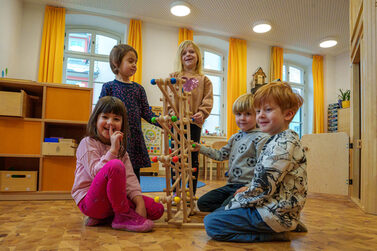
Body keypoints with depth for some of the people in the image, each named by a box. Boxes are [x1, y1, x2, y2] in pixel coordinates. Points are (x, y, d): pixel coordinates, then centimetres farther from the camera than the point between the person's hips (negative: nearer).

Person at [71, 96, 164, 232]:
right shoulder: (87, 143, -5)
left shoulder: (120, 148, 13)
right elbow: (96, 173, -20)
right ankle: (123, 216, -19)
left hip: (112, 199, 7)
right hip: (89, 200, -7)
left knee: (157, 209, -8)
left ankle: (104, 218, -2)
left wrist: (139, 201, -14)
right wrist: (113, 150, -22)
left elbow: (129, 176, 0)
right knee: (115, 165, -35)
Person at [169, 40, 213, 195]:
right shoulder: (174, 77, 13)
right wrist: (172, 112, -11)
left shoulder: (203, 80, 11)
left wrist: (201, 113, -13)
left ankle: (192, 192, 14)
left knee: (193, 157, 4)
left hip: (194, 122, 0)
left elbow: (208, 100, 4)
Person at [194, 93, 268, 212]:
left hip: (247, 186, -7)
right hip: (231, 184, 8)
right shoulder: (235, 137, 14)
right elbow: (220, 155, 21)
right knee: (202, 203, 1)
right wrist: (200, 148, 14)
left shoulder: (261, 138, -10)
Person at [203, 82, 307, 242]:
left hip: (274, 213, -10)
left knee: (211, 223, -9)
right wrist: (249, 190, 13)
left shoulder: (283, 143, -21)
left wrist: (239, 199, -11)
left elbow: (264, 188, -23)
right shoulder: (280, 140, 12)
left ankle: (274, 234, -7)